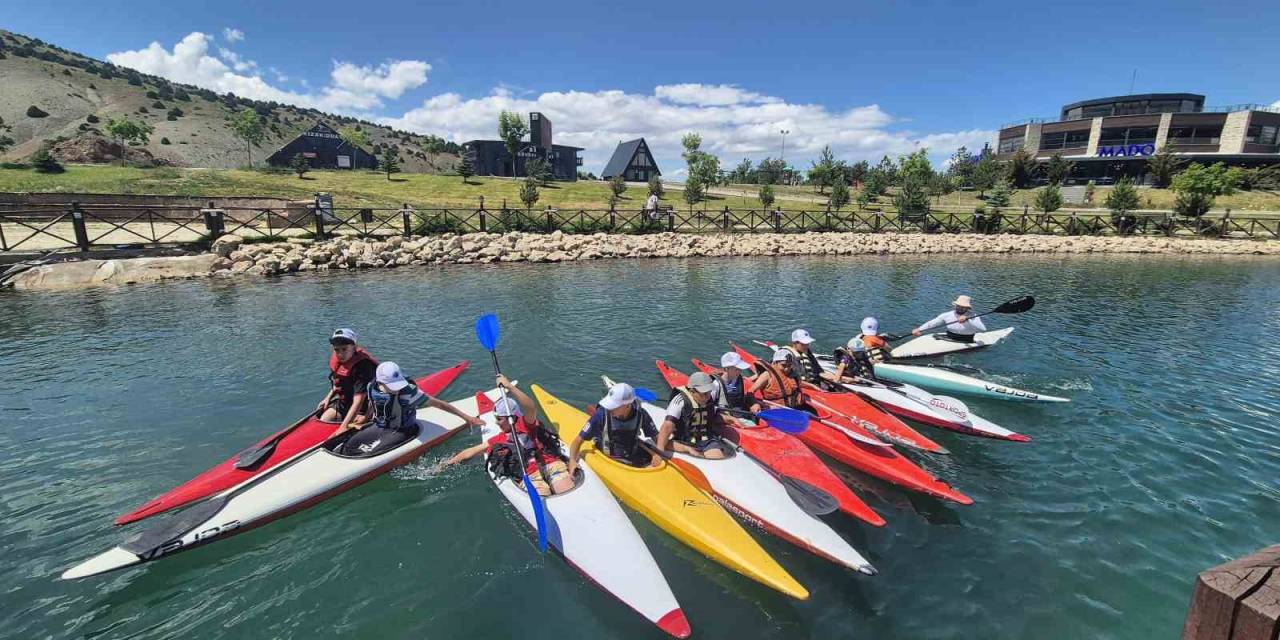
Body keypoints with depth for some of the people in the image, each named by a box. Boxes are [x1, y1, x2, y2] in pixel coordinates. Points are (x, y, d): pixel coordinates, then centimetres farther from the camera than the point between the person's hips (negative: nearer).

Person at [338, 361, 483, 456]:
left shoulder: (409, 392, -29)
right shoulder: (372, 388, -13)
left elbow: (438, 404, -26)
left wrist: (465, 417, -26)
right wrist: (363, 424, 26)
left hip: (402, 431, -5)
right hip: (379, 426, 5)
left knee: (377, 453, -22)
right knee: (349, 445, -5)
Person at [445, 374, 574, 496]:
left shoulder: (526, 424, 8)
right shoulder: (499, 440, 24)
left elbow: (532, 408, -16)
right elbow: (470, 452, 32)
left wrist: (509, 386, -19)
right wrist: (446, 464, 30)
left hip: (551, 464, -3)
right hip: (532, 475, 3)